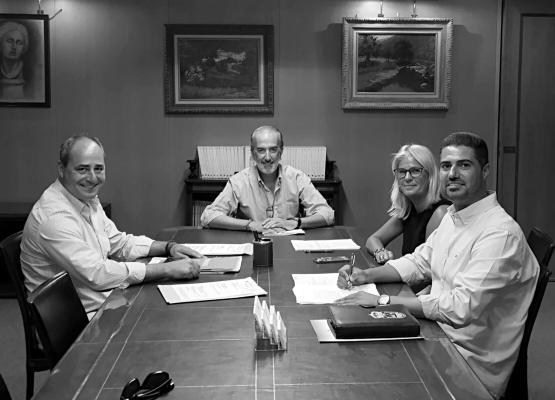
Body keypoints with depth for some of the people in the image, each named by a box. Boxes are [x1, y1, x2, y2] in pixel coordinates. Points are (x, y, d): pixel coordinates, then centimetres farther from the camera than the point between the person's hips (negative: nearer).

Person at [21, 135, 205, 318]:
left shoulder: (88, 200, 9)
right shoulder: (54, 217, -23)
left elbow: (119, 243, 18)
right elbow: (96, 274, -27)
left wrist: (169, 247, 1)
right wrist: (168, 269, -25)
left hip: (107, 299, 9)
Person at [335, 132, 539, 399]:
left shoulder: (501, 233, -23)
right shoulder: (453, 217, 8)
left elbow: (462, 308, -29)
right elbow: (419, 262, 19)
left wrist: (383, 301, -26)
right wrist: (366, 276, 2)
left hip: (473, 364, -8)